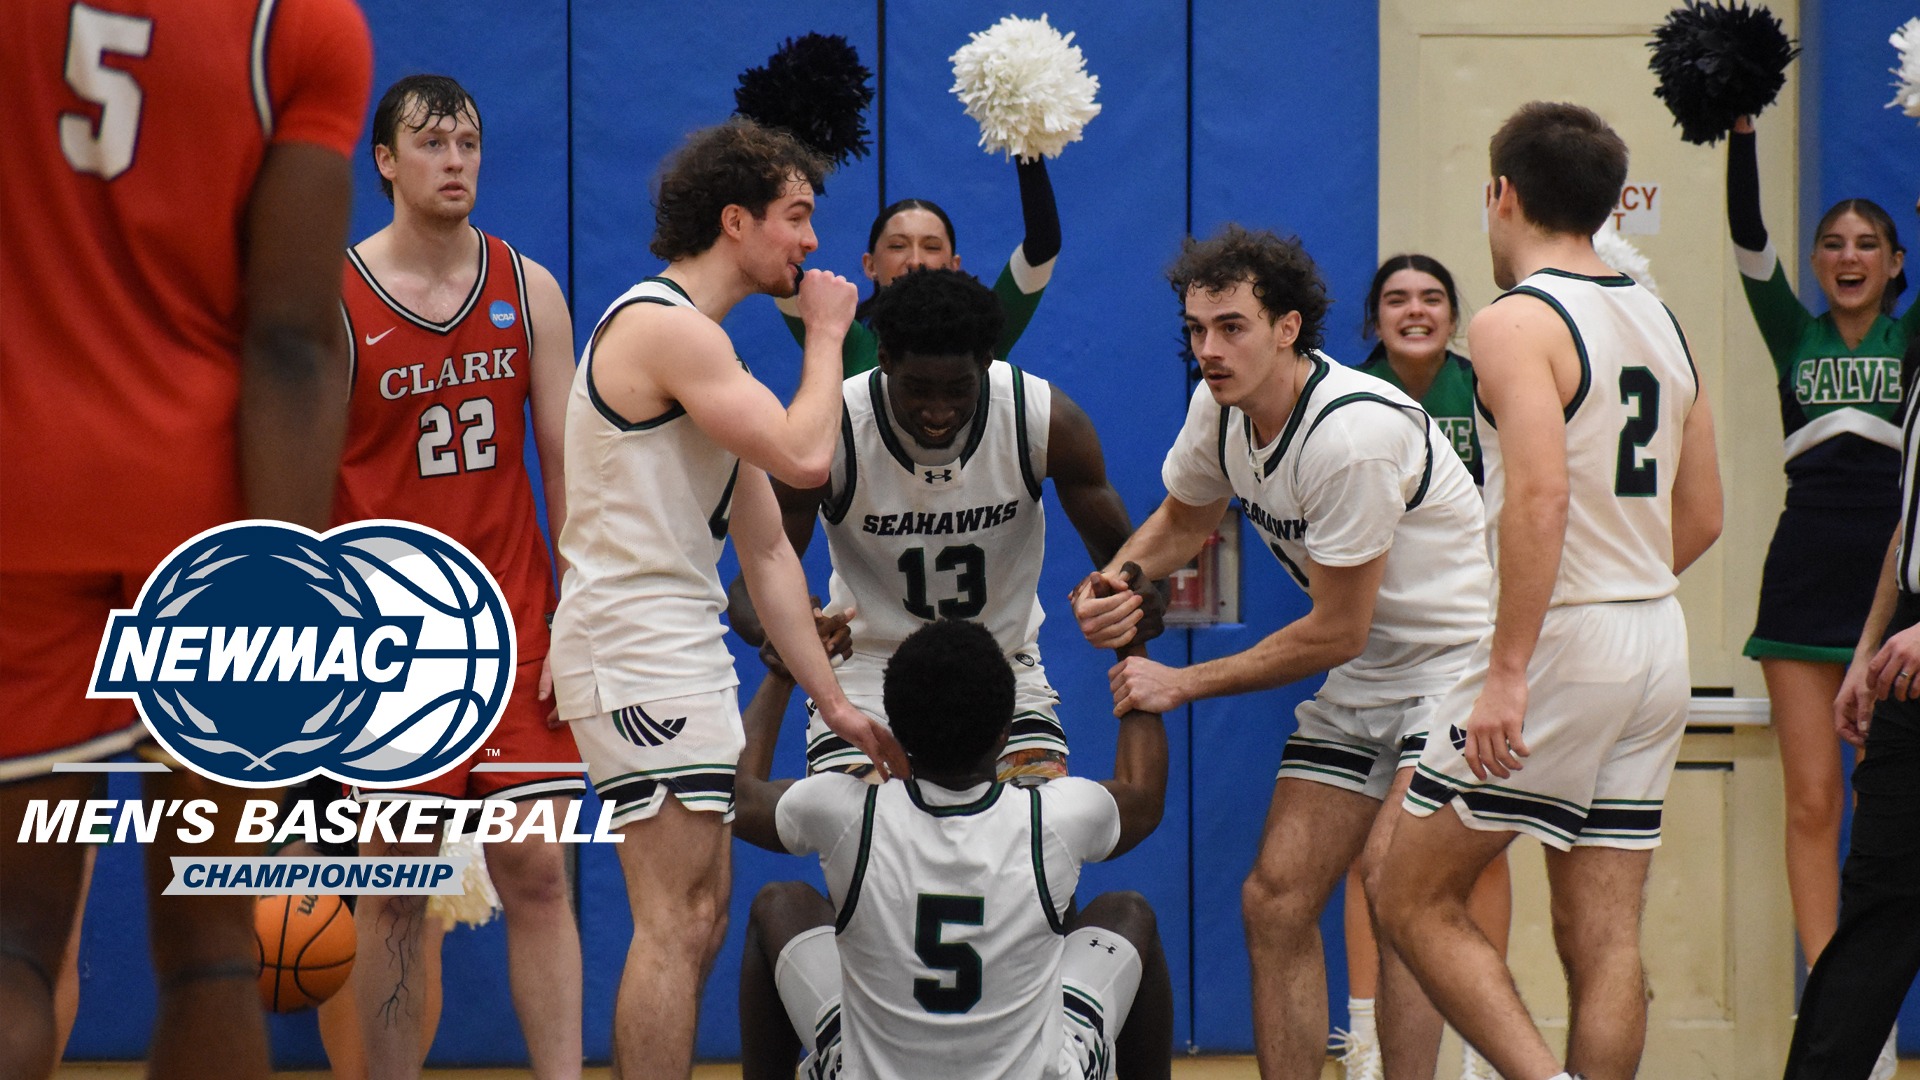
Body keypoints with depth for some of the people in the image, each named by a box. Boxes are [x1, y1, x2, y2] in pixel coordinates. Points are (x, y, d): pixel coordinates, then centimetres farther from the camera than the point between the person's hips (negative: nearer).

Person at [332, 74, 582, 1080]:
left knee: (537, 872, -2)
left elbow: (565, 466, 7)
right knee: (395, 894, 2)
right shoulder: (330, 301, -3)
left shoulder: (528, 290, 6)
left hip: (514, 626, 2)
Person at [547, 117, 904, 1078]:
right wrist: (826, 333, -5)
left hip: (682, 652, 11)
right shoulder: (663, 326, -13)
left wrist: (834, 703, 15)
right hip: (636, 650, -11)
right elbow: (806, 456, -22)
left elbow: (766, 549, 18)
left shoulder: (706, 347, 19)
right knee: (678, 925, -13)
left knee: (695, 923, 13)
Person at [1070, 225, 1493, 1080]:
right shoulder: (1221, 407, -3)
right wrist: (1121, 579, -4)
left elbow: (1335, 633, -21)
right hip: (1364, 679, 8)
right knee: (1276, 898, 2)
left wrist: (1184, 684, -12)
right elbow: (1184, 518, 19)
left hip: (1460, 661, -8)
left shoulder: (1350, 433, -27)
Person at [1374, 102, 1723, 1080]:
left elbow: (1542, 496, -23)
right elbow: (1701, 516, 17)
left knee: (1413, 898, 2)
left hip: (1560, 640, -8)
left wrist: (1509, 668, -23)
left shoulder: (1516, 323, -11)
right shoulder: (1661, 322, 14)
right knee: (1605, 940, 7)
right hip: (1657, 643, 8)